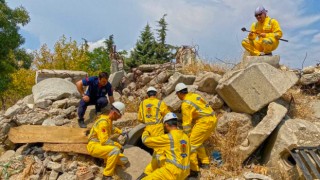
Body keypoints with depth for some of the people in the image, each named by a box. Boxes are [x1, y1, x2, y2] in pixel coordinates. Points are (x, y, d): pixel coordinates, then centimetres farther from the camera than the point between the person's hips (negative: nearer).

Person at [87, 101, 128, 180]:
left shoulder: (108, 120, 10)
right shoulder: (103, 122, -20)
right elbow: (105, 141, -25)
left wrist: (121, 132, 22)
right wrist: (119, 146, -20)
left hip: (102, 146, 9)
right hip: (94, 146, -9)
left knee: (123, 160, 0)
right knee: (115, 150, -37)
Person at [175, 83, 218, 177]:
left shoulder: (185, 104, -10)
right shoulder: (194, 95, 14)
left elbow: (187, 122, -9)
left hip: (204, 122, -9)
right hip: (212, 120, 9)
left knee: (191, 144, -2)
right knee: (198, 142, 24)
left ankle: (193, 169, 0)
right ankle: (205, 162, 28)